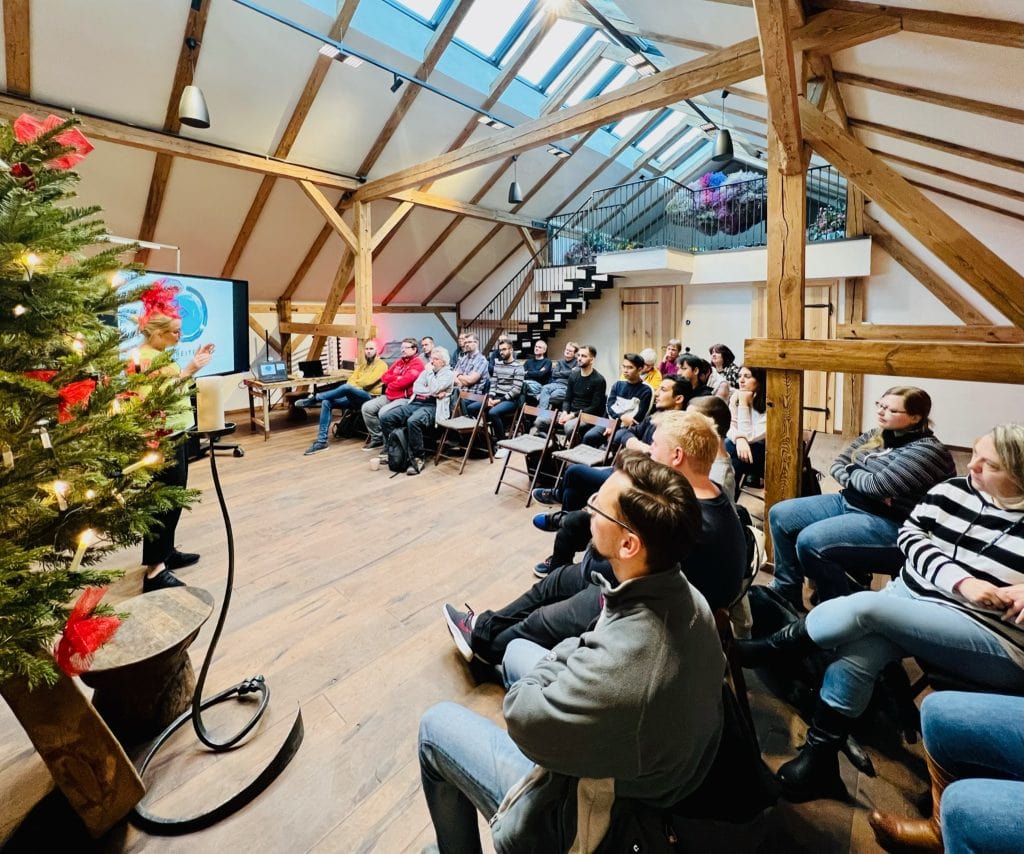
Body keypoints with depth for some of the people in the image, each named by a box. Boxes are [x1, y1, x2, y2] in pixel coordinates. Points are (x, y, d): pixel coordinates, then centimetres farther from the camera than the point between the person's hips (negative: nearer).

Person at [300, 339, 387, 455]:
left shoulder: (381, 365, -1)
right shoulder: (362, 364, 23)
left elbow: (368, 381, -14)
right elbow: (352, 379, 11)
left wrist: (353, 385, -1)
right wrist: (353, 385, -12)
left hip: (370, 397, -7)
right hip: (354, 397, 7)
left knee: (346, 387, -35)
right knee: (327, 402, -14)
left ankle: (314, 399, -16)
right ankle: (321, 441, -16)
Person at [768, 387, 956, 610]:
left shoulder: (927, 450, -15)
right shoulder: (876, 435, 9)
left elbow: (879, 485, -25)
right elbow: (838, 464, 8)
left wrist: (852, 472, -5)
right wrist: (860, 481, -12)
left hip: (890, 525, -9)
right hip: (849, 503, 9)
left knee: (810, 541, -29)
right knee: (780, 514, -1)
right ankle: (786, 595, 8)